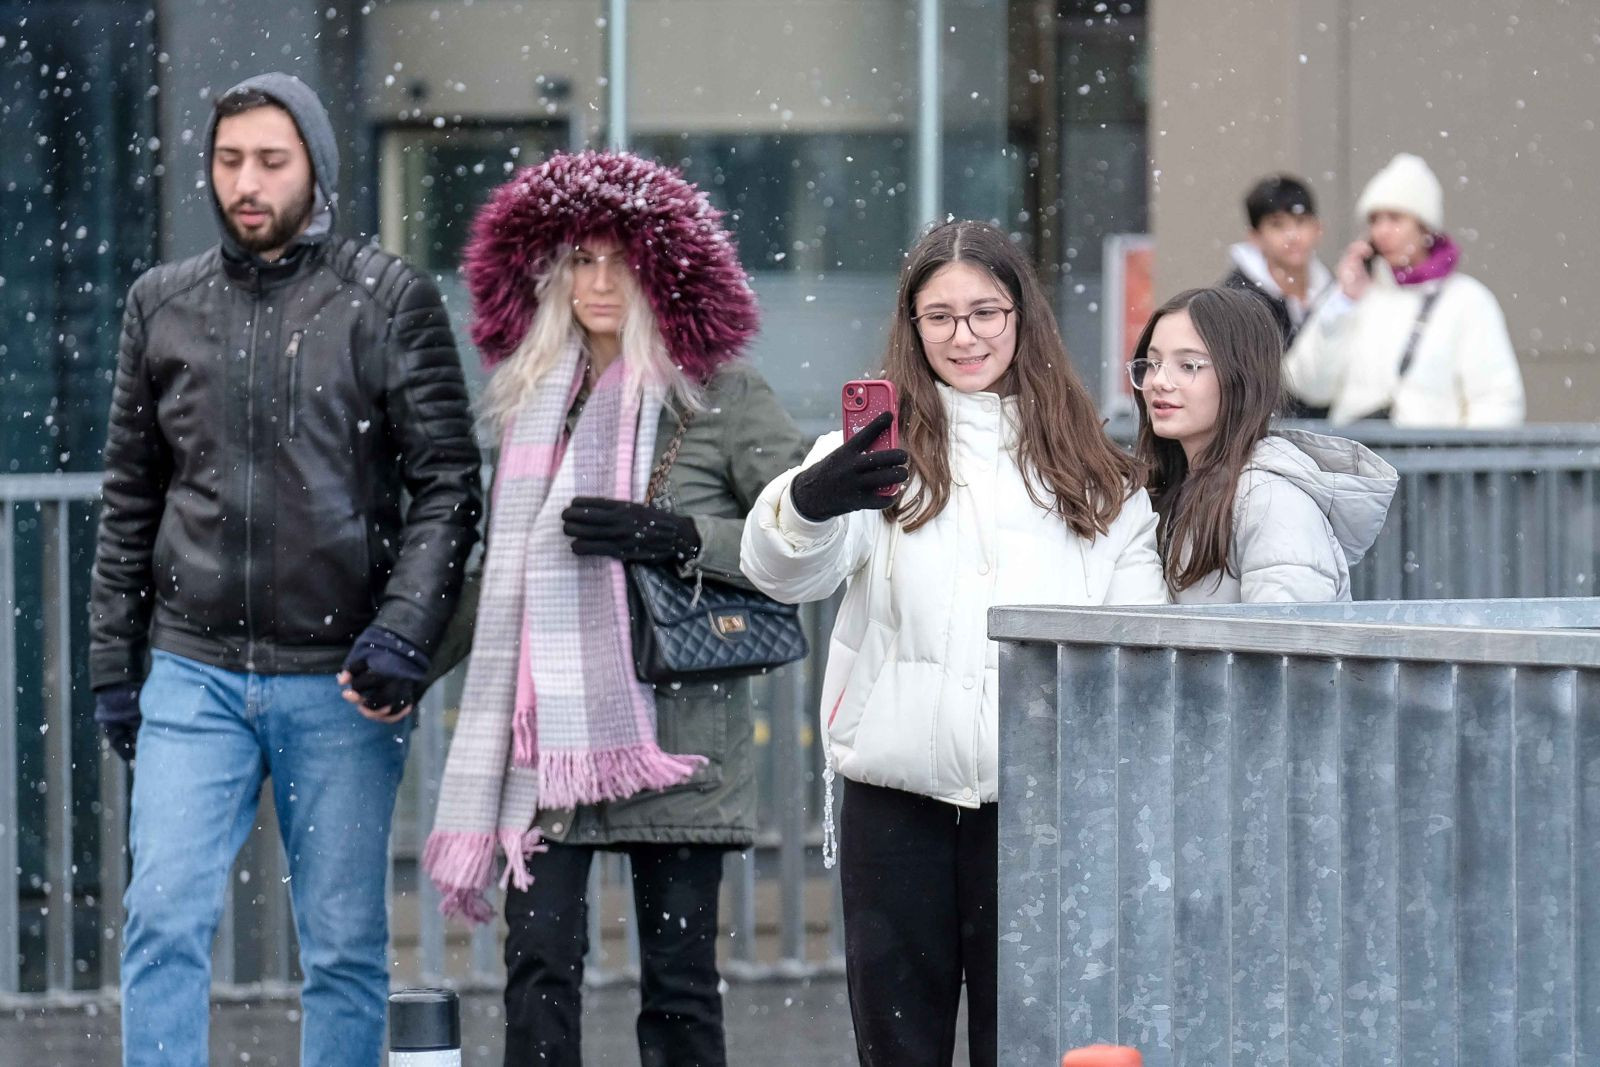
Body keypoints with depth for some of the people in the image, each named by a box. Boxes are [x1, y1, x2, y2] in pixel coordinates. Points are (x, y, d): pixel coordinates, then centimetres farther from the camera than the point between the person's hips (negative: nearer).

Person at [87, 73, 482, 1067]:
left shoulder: (390, 299, 1)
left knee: (345, 946, 3)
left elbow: (448, 486, -2)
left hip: (341, 682, -2)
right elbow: (130, 500, 16)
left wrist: (404, 632, -15)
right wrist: (114, 666, 12)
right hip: (194, 676, 2)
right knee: (165, 917, -9)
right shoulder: (163, 304, 10)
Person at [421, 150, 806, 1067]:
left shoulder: (722, 397, -1)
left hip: (677, 738, -4)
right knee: (539, 963, -5)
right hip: (551, 733, 4)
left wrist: (680, 537, -16)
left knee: (678, 979, 2)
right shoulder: (534, 397, 14)